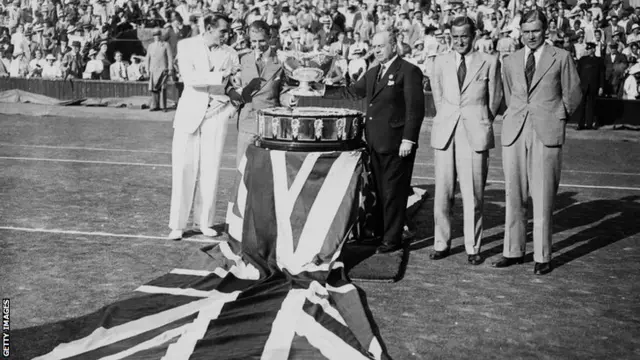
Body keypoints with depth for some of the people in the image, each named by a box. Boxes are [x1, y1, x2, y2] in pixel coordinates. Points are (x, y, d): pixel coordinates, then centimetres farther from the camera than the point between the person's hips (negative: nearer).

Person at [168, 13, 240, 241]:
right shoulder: (186, 46, -1)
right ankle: (177, 224, 2)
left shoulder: (230, 53, 4)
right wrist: (219, 76, -21)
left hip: (217, 113, 2)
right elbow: (189, 78, -15)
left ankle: (204, 221, 13)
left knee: (210, 170, 2)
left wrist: (233, 105, 0)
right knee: (184, 169, -4)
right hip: (189, 112, -2)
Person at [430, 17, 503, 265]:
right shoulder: (441, 61, 11)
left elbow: (495, 98, 10)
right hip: (445, 133, 2)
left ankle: (473, 248, 9)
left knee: (473, 195, -1)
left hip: (475, 134, -2)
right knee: (442, 193, 3)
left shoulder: (489, 62, 4)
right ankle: (441, 243, 14)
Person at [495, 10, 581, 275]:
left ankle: (542, 257, 5)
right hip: (514, 134, 3)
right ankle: (513, 251, 14)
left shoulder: (561, 58, 4)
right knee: (514, 196, 5)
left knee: (543, 198, -3)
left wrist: (558, 118, 10)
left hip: (547, 134, -3)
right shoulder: (510, 62, 13)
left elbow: (573, 93, 11)